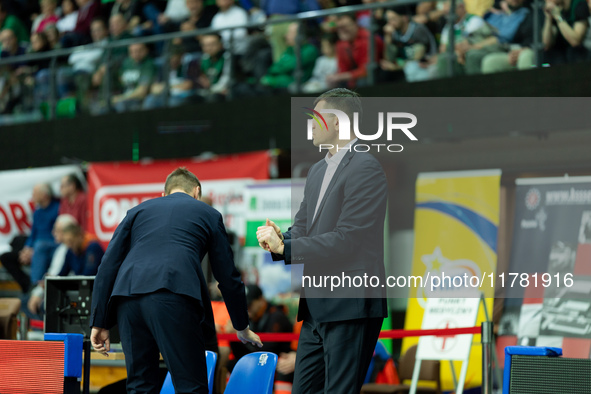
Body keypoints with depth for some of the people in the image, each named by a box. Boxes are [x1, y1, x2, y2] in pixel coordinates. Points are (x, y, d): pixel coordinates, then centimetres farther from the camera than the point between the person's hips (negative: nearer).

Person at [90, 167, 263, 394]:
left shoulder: (139, 211, 30)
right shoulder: (208, 214, 25)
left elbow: (108, 266, 19)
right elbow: (228, 277, 25)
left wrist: (99, 323, 17)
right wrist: (242, 328, 36)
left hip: (128, 294, 3)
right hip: (173, 296, -3)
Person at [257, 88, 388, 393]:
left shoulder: (364, 168, -12)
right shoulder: (318, 171, 19)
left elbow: (346, 240, -19)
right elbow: (302, 226, 17)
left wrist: (284, 247, -15)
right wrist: (278, 239, -6)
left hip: (351, 306, -10)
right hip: (317, 308, 10)